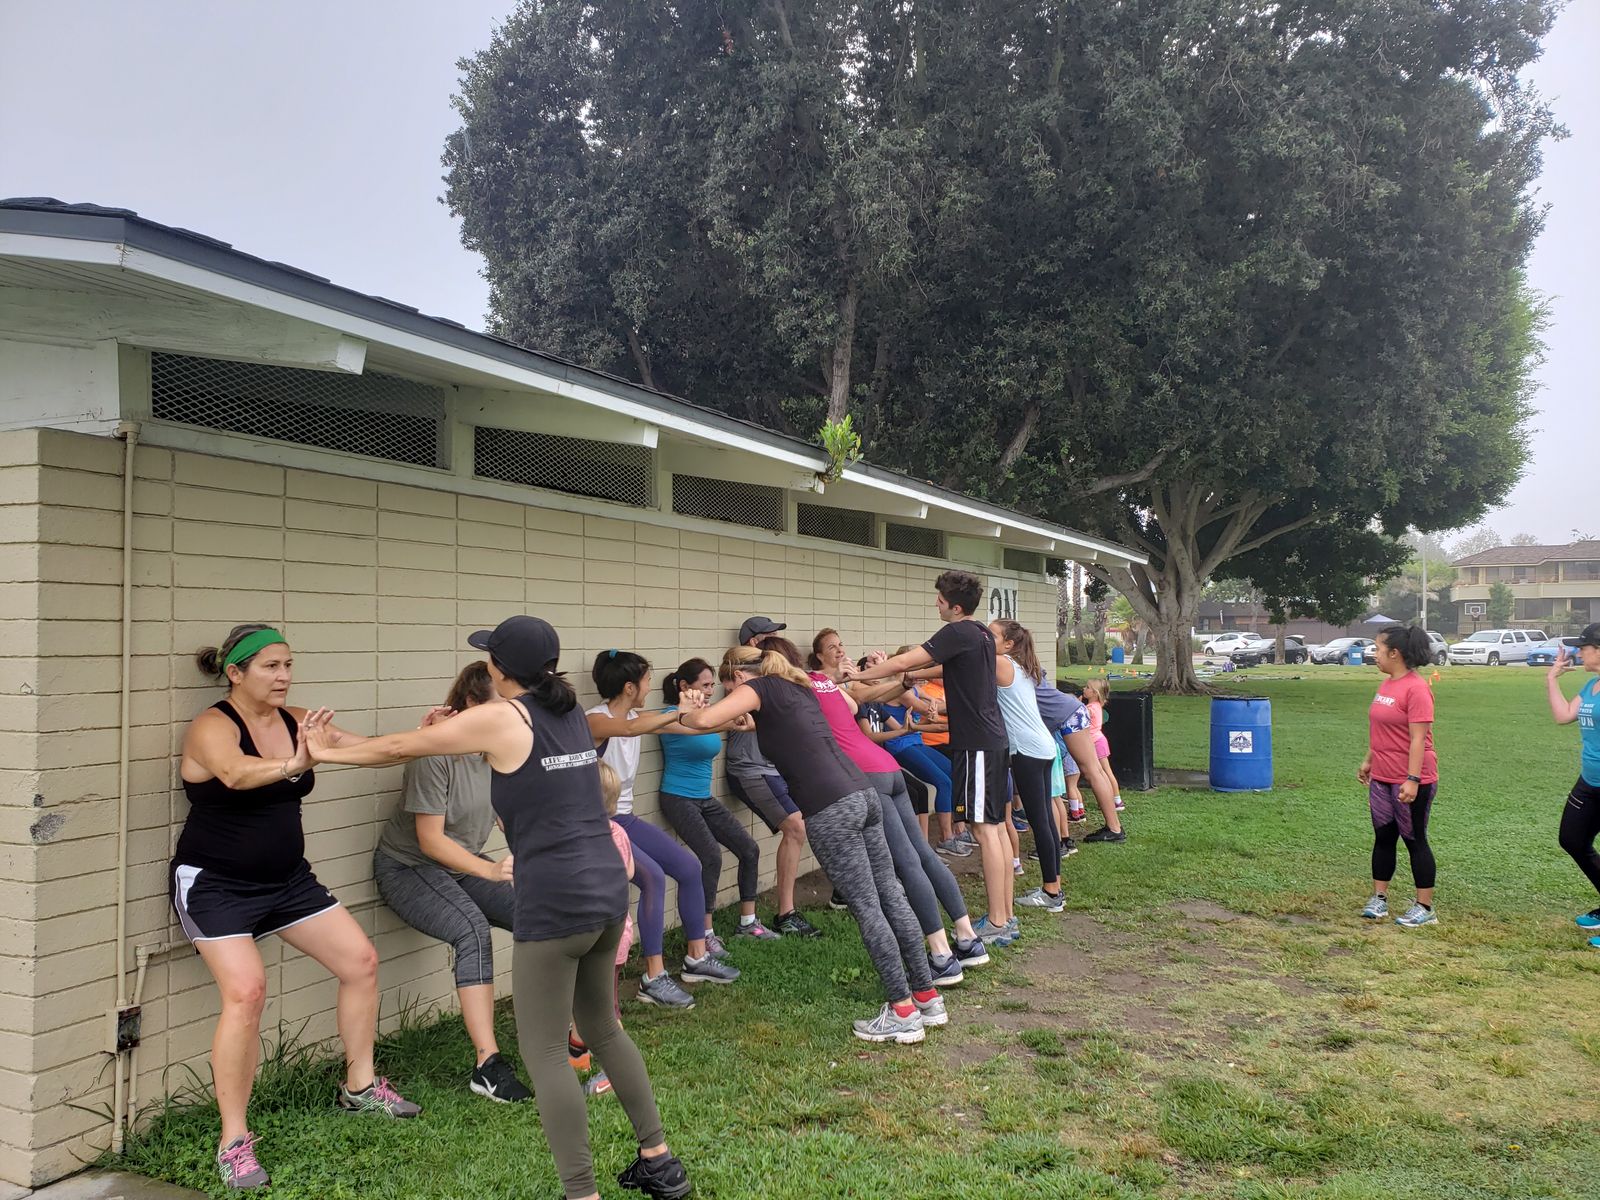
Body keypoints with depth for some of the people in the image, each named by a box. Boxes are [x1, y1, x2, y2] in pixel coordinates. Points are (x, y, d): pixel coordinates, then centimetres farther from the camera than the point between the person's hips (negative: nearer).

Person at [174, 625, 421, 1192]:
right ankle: (234, 1141, -8)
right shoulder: (213, 726, -19)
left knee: (361, 960, 4)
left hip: (288, 879, 7)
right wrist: (292, 766, -61)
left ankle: (359, 1086, 24)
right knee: (246, 991, -23)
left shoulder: (296, 721, -1)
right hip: (215, 884, -7)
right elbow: (236, 773, -42)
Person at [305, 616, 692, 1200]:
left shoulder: (499, 718, -8)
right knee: (601, 1028, 23)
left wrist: (328, 752, 18)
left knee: (544, 1052, 4)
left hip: (555, 902, -8)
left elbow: (401, 747, 3)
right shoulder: (571, 712, 12)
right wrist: (453, 729, 29)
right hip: (608, 890, 8)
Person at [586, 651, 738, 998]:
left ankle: (697, 957, 18)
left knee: (689, 867, 4)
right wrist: (681, 712, -44)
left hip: (625, 818, 9)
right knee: (653, 876, -26)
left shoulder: (636, 715, 6)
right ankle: (654, 979, -19)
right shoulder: (595, 719, -18)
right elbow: (630, 730, -40)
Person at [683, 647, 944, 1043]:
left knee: (867, 908, -2)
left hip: (830, 808, -8)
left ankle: (903, 1012, 4)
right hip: (863, 793, 8)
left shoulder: (759, 688, 0)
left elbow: (704, 720, -12)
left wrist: (682, 715, 9)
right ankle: (928, 997, 19)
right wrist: (750, 717, 39)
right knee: (891, 896, 12)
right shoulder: (797, 685, 23)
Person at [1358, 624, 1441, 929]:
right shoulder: (1386, 683, 8)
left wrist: (1412, 780, -25)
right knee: (1382, 838, 13)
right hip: (1381, 778, 8)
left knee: (1415, 841, 2)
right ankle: (1379, 899, 23)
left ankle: (1425, 909, 13)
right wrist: (1368, 761, 23)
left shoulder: (1416, 689, -19)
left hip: (1411, 781, -8)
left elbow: (1418, 738, -22)